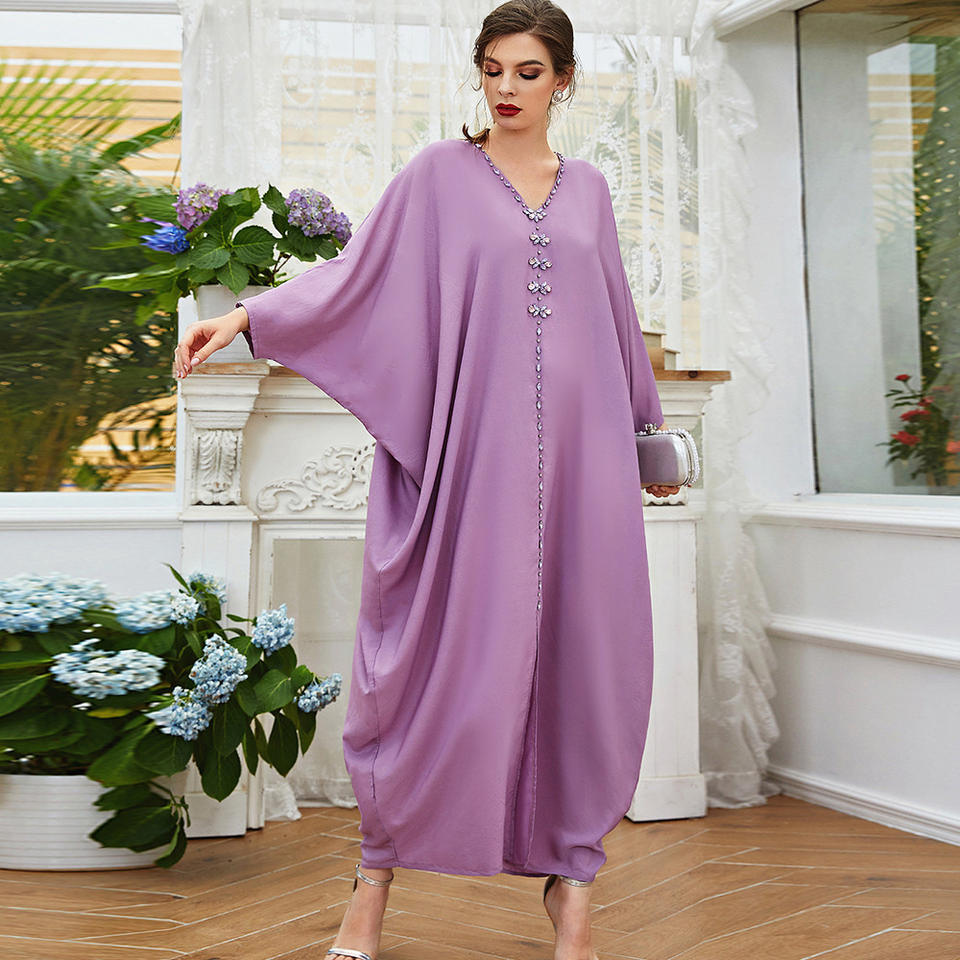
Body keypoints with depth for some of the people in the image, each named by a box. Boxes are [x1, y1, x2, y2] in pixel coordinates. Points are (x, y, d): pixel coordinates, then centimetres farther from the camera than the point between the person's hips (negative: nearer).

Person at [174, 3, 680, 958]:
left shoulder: (587, 188, 16)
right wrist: (245, 316, -13)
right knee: (444, 654, -4)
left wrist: (647, 430, 27)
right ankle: (377, 874, 10)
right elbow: (354, 275, -1)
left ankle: (570, 878, 12)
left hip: (578, 456, 3)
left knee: (578, 655, 1)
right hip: (471, 453, -3)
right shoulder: (440, 173, 7)